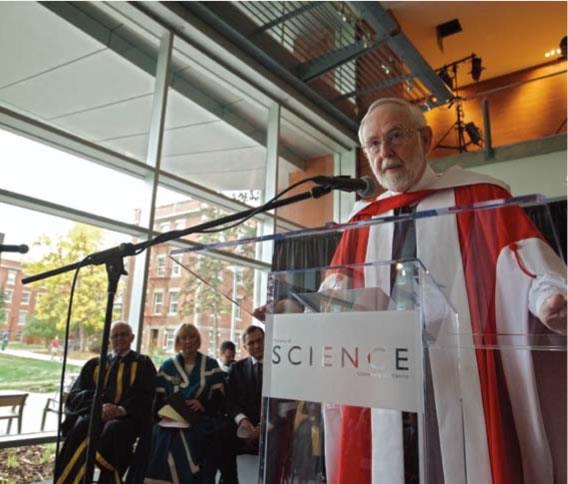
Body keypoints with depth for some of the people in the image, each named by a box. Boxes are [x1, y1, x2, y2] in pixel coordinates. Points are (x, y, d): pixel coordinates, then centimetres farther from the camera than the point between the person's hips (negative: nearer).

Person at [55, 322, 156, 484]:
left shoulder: (143, 364, 13)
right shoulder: (94, 365, 21)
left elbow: (145, 397, 1)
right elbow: (76, 395, 9)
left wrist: (121, 409, -18)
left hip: (126, 418, -2)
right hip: (94, 413, 3)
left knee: (114, 429, -34)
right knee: (82, 425, -30)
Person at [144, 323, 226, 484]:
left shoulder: (211, 365, 9)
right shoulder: (167, 367, 13)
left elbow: (220, 398, 4)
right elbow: (158, 399, 8)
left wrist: (203, 405, -12)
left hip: (202, 424, -1)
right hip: (173, 423, 1)